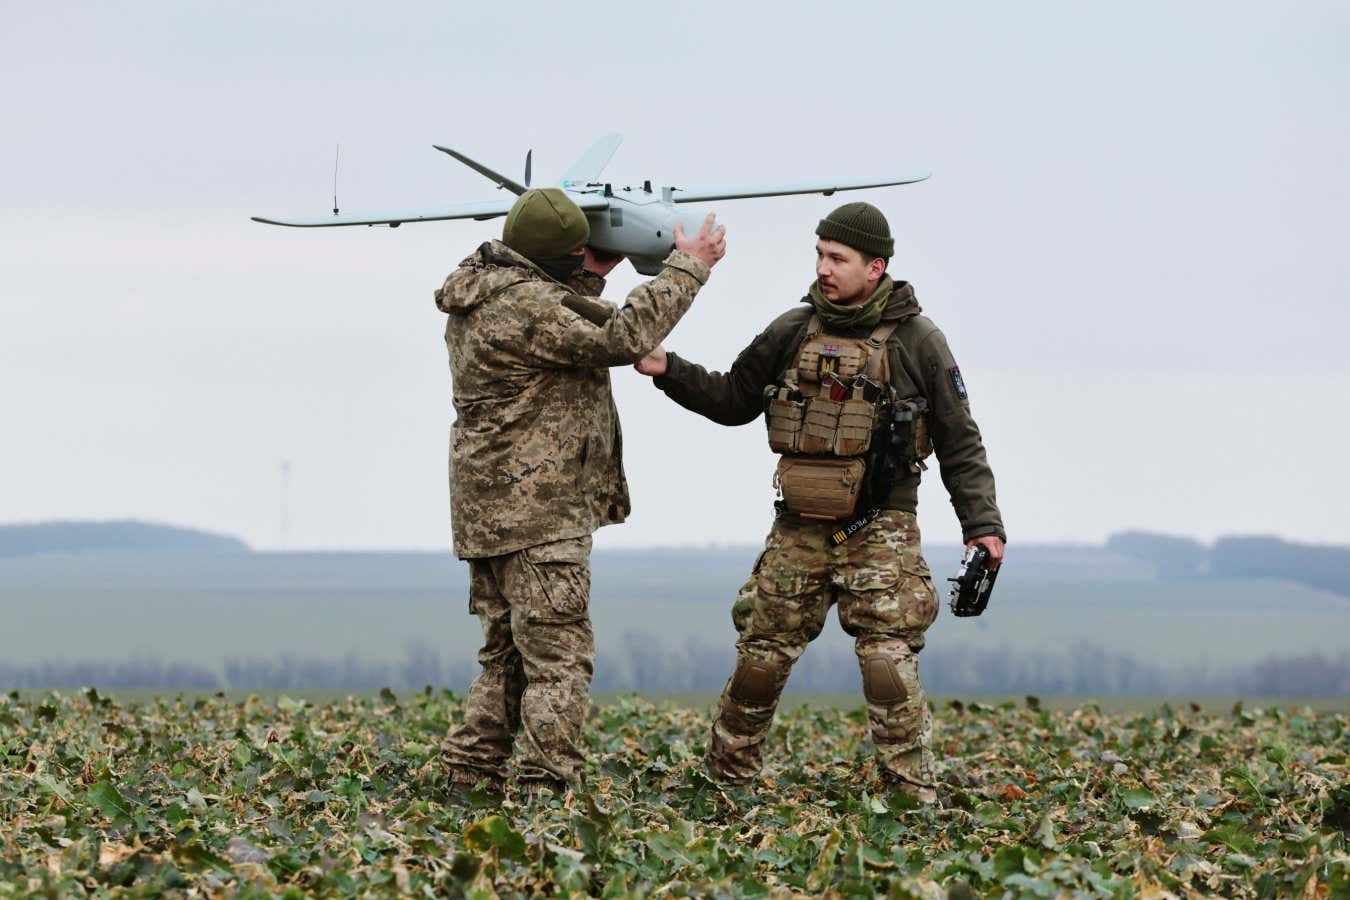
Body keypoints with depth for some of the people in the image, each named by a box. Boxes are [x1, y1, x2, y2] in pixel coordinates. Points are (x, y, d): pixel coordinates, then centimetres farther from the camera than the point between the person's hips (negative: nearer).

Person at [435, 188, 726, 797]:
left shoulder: (481, 288, 12)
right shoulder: (526, 305, -20)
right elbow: (622, 337, -21)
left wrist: (591, 276, 20)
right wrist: (687, 268, -13)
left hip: (488, 511, 10)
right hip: (536, 514, -10)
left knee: (508, 655, 17)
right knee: (559, 656, -7)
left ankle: (469, 775, 17)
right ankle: (546, 787, -10)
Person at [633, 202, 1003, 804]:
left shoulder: (916, 341, -2)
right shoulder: (793, 333, 8)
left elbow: (959, 444, 2)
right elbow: (734, 401, 18)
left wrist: (982, 523, -4)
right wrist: (669, 372, 3)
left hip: (881, 530, -3)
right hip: (800, 529, 4)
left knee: (889, 666, -12)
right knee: (760, 658, 5)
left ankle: (913, 797, -7)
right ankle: (726, 779, 18)